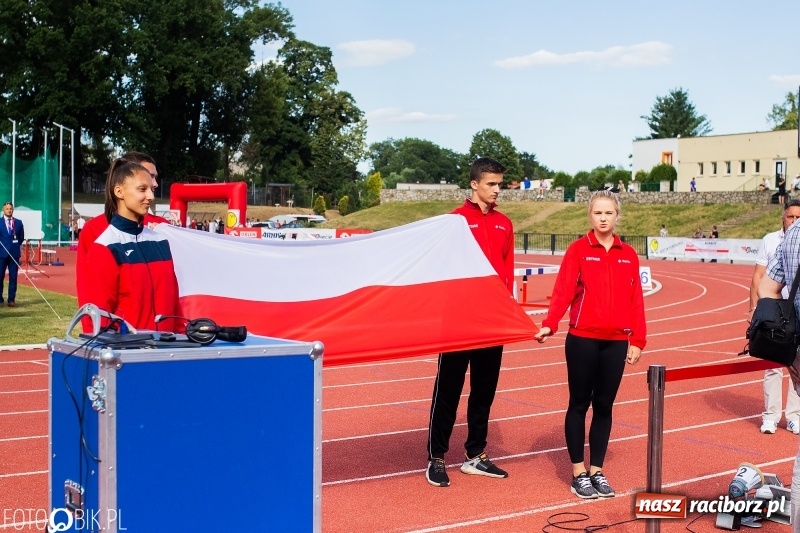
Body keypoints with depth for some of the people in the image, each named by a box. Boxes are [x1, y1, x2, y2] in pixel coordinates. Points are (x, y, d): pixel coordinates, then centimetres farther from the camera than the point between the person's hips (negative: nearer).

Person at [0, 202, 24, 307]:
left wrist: (16, 246, 3)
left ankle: (11, 299, 5)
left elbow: (21, 237, 11)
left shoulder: (18, 222, 9)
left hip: (14, 253, 1)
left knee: (13, 277, 1)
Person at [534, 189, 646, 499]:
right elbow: (563, 290, -12)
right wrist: (550, 324, -26)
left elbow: (636, 301, 9)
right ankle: (578, 473, 12)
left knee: (604, 405, 9)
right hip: (583, 339, -3)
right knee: (580, 404, 4)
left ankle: (597, 471, 19)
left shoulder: (629, 255, 9)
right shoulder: (578, 250, -2)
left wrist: (637, 340, 5)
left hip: (616, 342, 3)